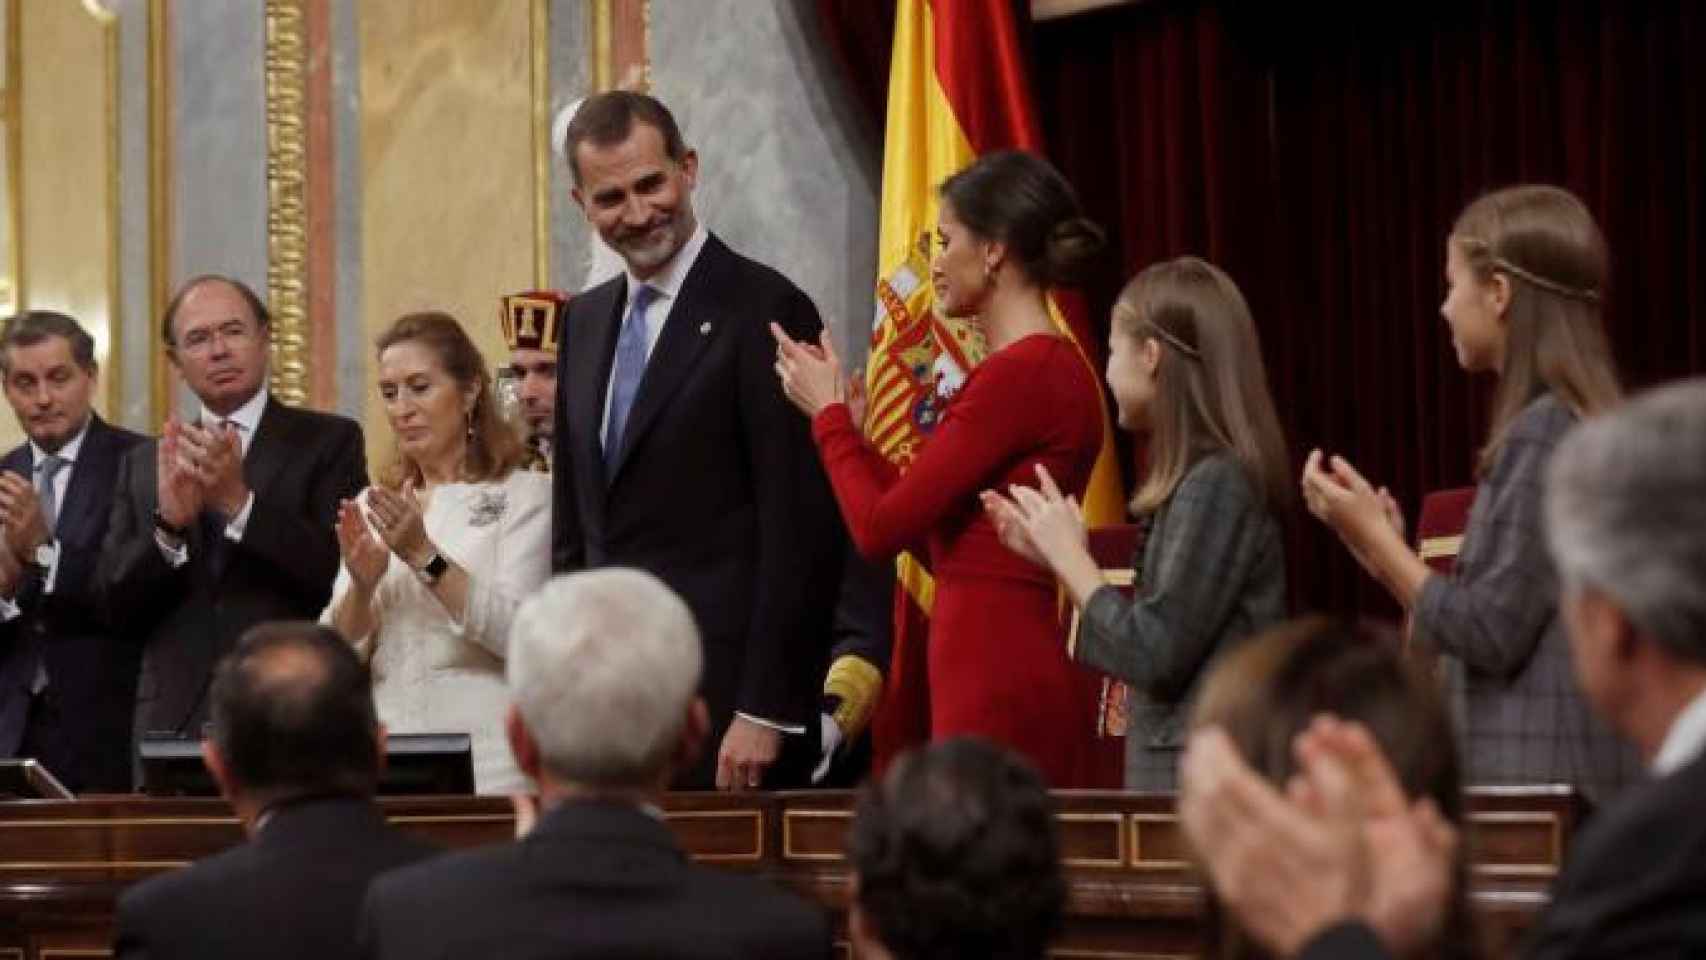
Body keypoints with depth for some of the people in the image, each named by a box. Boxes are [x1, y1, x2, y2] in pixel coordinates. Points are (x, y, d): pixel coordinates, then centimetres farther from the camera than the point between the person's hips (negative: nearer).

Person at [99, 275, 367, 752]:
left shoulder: (329, 441, 3)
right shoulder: (143, 464, 14)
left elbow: (341, 574, -9)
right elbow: (117, 604, 6)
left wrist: (240, 503, -19)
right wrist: (168, 523, -12)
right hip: (174, 725, 3)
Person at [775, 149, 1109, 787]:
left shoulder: (1016, 375, -15)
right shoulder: (1053, 369, 14)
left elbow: (881, 530, -14)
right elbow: (930, 526, 18)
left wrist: (829, 415, 2)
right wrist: (838, 417, 19)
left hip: (997, 684, -10)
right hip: (1027, 669, 10)